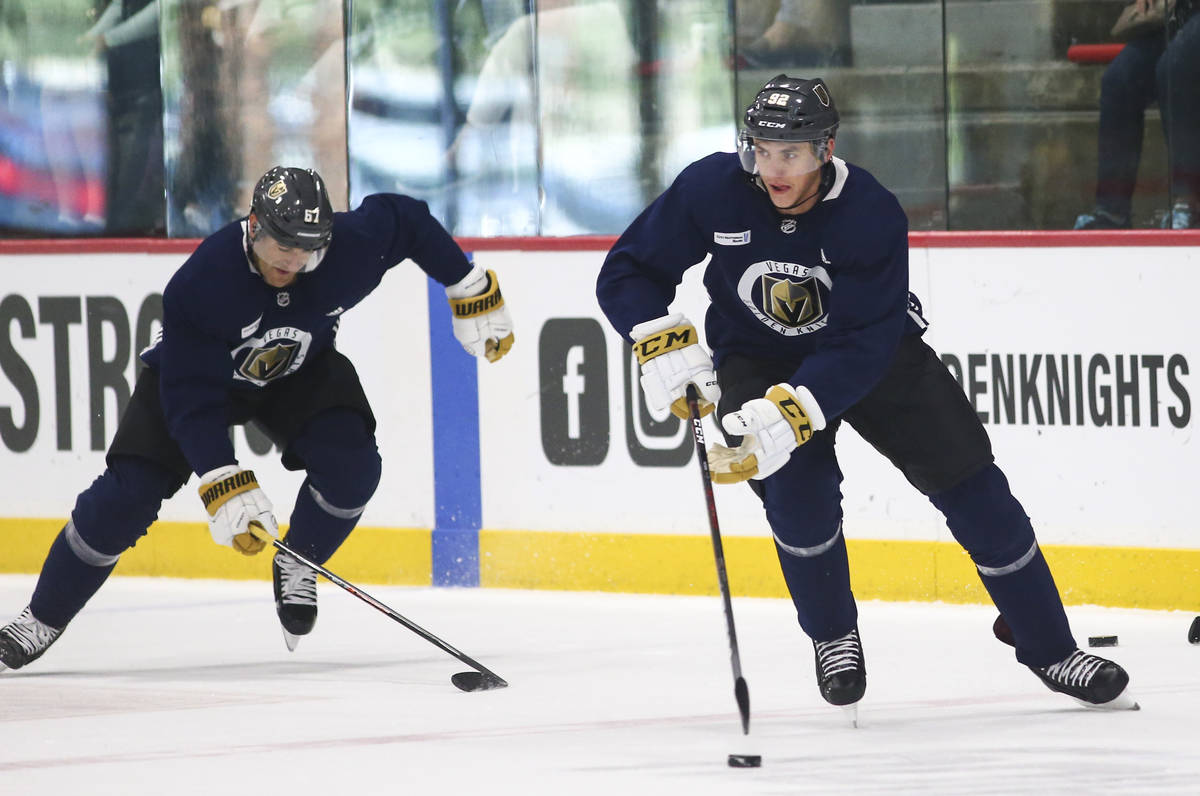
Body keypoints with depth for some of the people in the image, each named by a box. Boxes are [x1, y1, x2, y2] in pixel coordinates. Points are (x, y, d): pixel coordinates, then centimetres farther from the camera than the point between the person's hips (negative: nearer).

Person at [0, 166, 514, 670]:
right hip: (194, 369, -3)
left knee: (350, 466, -23)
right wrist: (223, 485, -43)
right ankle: (43, 618, 2)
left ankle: (296, 566, 6)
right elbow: (191, 400, -35)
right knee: (129, 493, -15)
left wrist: (471, 291, -3)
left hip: (299, 371, 3)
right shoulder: (198, 285, -39)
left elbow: (405, 218, -8)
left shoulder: (351, 247, -31)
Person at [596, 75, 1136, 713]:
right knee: (799, 488, -25)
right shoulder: (713, 190, -23)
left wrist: (793, 411, -47)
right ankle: (833, 638, 2)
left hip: (875, 354, 0)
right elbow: (625, 274, -14)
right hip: (756, 355, 1)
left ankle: (1052, 651, 4)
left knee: (970, 484, -9)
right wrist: (664, 345, -33)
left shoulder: (872, 216, -29)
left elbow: (864, 347, -33)